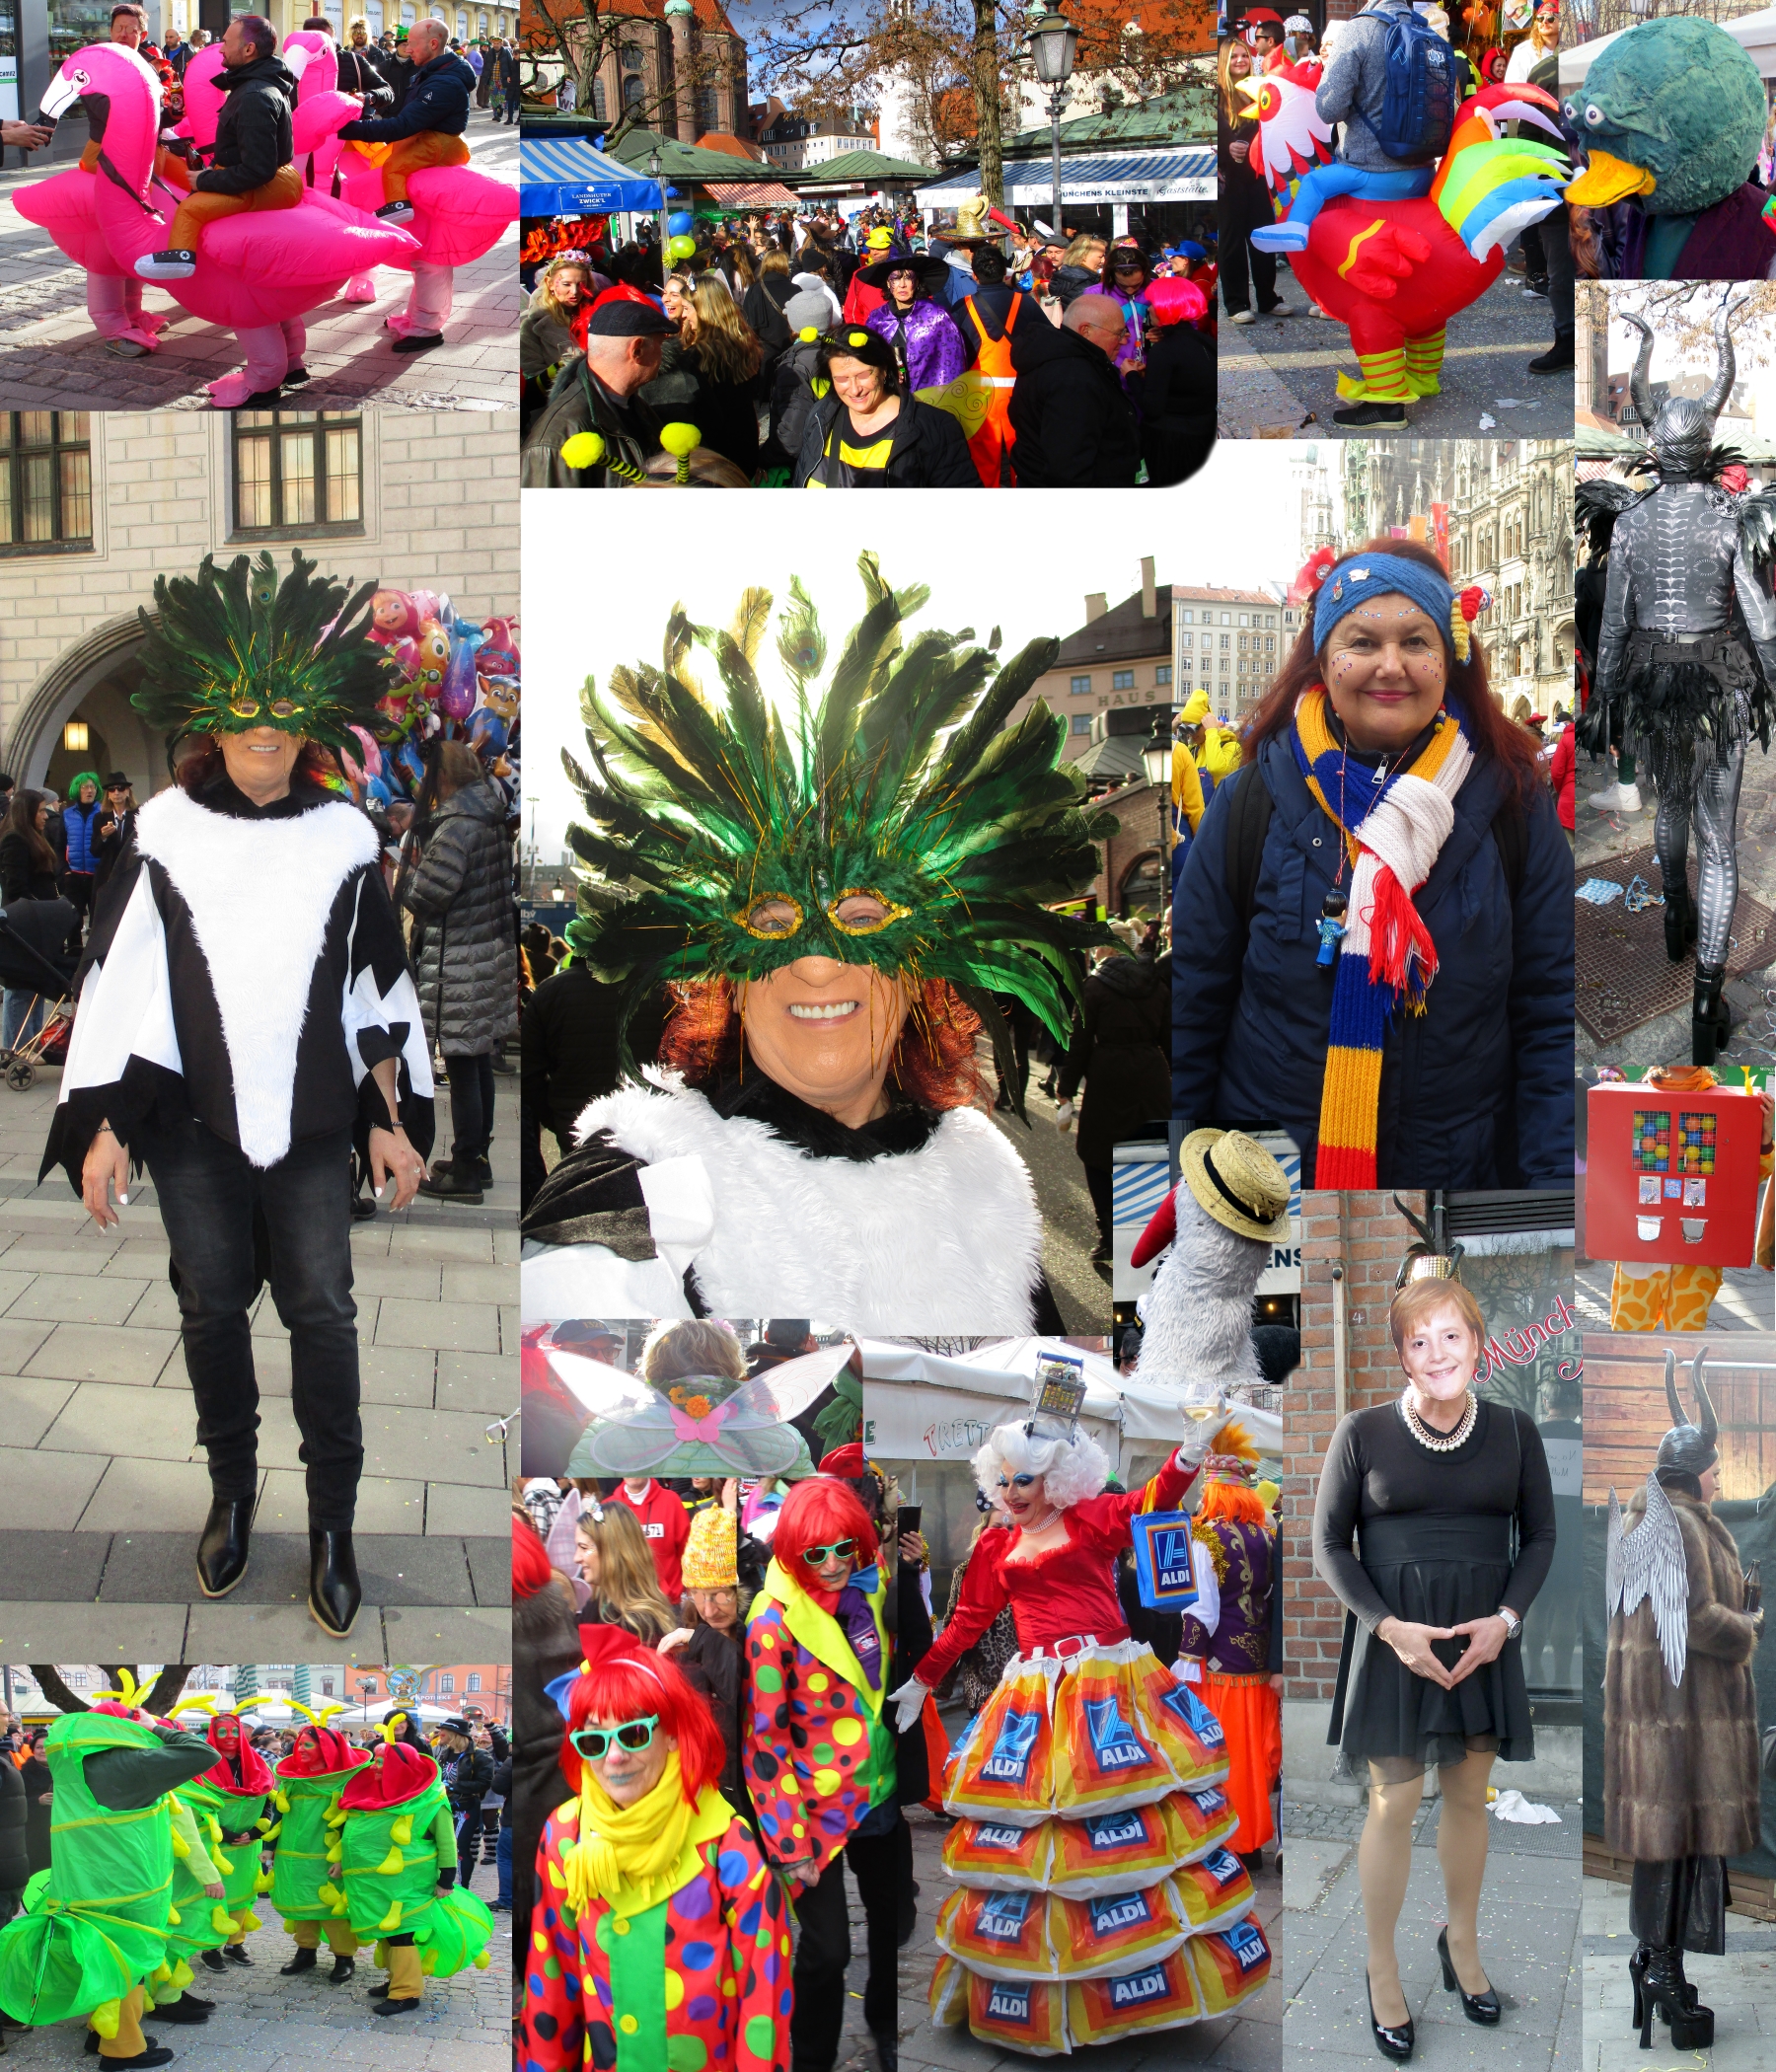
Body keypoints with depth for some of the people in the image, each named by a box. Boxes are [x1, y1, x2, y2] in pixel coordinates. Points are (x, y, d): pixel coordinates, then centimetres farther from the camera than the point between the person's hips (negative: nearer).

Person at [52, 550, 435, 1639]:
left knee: (323, 1312, -1)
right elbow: (120, 976, -2)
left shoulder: (345, 836, -1)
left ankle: (333, 1520, 10)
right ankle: (234, 1491, 28)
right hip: (193, 1119, 0)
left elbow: (380, 981, 6)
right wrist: (105, 1127, -4)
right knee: (213, 1308, 10)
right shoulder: (165, 832, -3)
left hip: (312, 1119, 0)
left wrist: (395, 1119, 5)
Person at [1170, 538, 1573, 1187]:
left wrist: (1555, 1173, -11)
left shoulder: (1512, 803, -4)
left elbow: (1552, 1016, -3)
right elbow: (1190, 1005, 0)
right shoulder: (1253, 801, -4)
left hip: (1467, 1172, 0)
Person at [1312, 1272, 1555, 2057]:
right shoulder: (1363, 1433, -8)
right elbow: (1330, 1543, -3)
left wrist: (1504, 1618, -9)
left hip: (1485, 1636, 2)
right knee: (1393, 1802, 0)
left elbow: (1539, 1536, 6)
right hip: (1394, 1635, -2)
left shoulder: (1514, 1430, -1)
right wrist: (1391, 1627, -14)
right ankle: (1381, 1973, 13)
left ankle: (1461, 1944, 32)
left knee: (1469, 1795, 13)